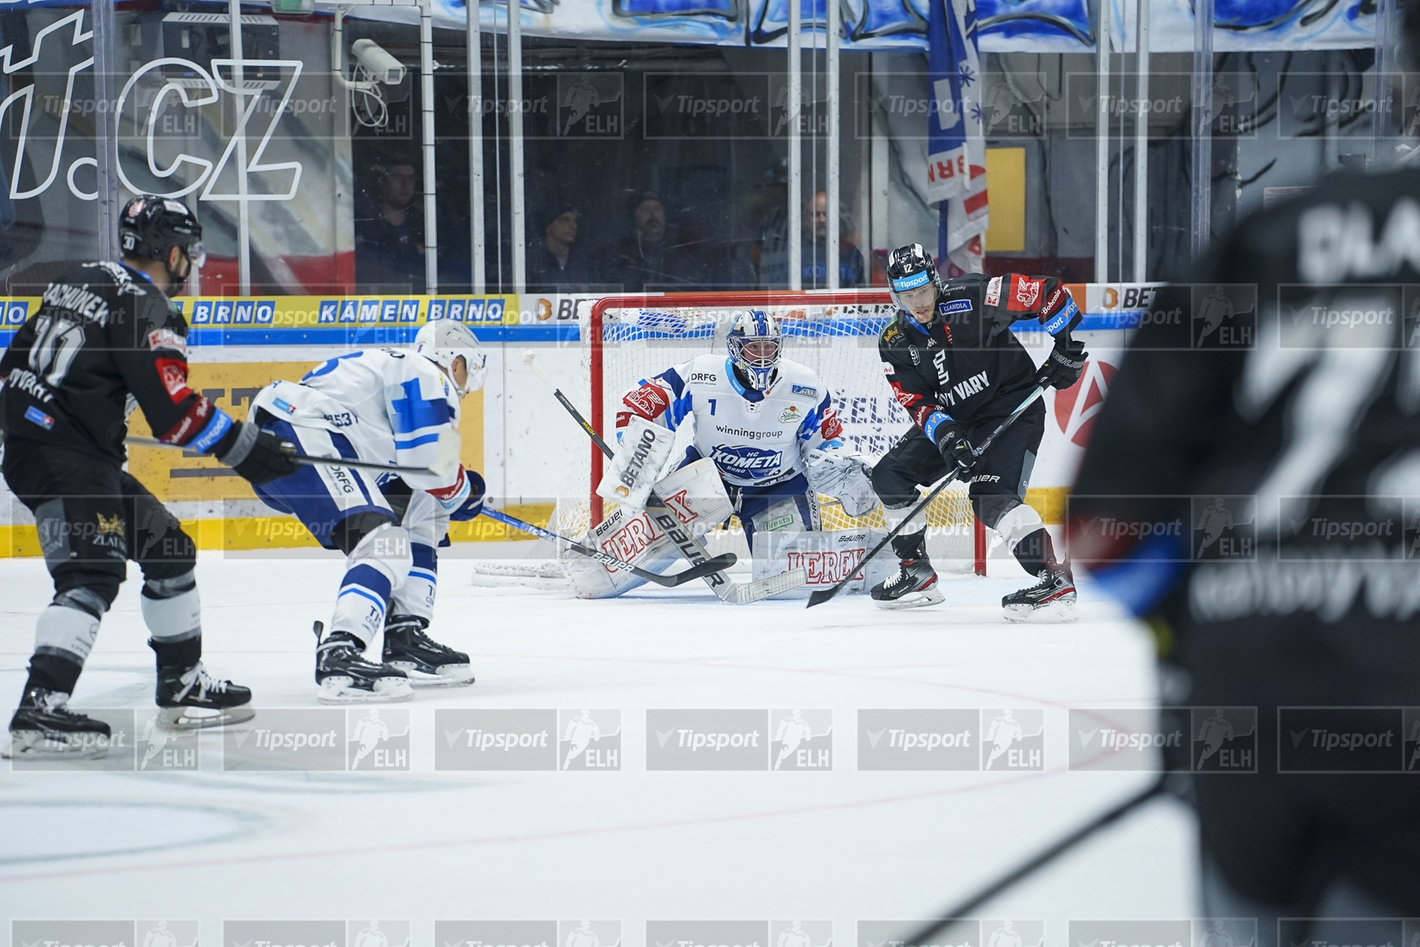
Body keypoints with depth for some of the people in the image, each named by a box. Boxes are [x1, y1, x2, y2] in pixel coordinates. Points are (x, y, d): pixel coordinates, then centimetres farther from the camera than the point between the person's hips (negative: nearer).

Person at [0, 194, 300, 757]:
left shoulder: (78, 282, 15)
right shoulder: (146, 309, -13)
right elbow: (174, 411, -18)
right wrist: (243, 449, -9)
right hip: (62, 460, -10)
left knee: (167, 549, 17)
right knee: (93, 575, -20)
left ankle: (182, 687, 25)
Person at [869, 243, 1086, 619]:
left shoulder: (973, 298, -21)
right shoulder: (895, 343, -4)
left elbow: (1050, 292, -16)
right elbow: (916, 404, -10)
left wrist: (1068, 348, -16)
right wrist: (945, 434, -29)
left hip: (1013, 408, -7)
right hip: (952, 419, 7)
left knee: (991, 496, -27)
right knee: (889, 475, 4)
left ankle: (1054, 580, -31)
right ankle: (918, 575, 14)